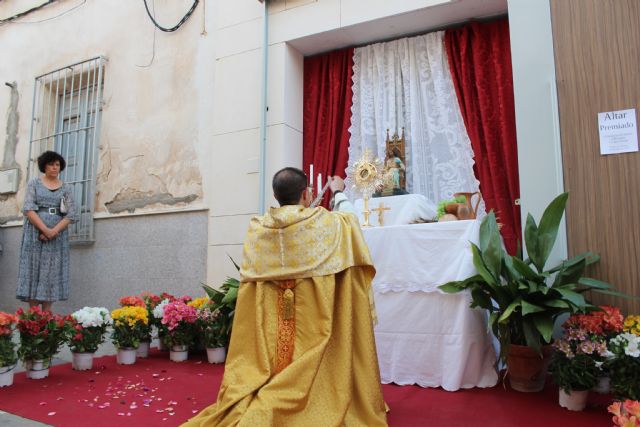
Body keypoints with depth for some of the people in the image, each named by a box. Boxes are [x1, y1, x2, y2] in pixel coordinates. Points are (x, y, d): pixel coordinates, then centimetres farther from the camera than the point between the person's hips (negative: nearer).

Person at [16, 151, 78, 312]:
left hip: (57, 235, 1)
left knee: (52, 273, -2)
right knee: (33, 270, -3)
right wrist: (45, 229, -15)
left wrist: (53, 231, -13)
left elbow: (71, 214, 1)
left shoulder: (66, 188, 10)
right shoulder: (34, 183, 7)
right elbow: (28, 209, -4)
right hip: (35, 233, -1)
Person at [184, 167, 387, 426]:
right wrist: (339, 193, 30)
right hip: (312, 324, -3)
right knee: (307, 374, 14)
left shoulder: (256, 229, -1)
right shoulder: (324, 224, -8)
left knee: (267, 369, 19)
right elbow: (349, 220, 13)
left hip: (269, 326, 3)